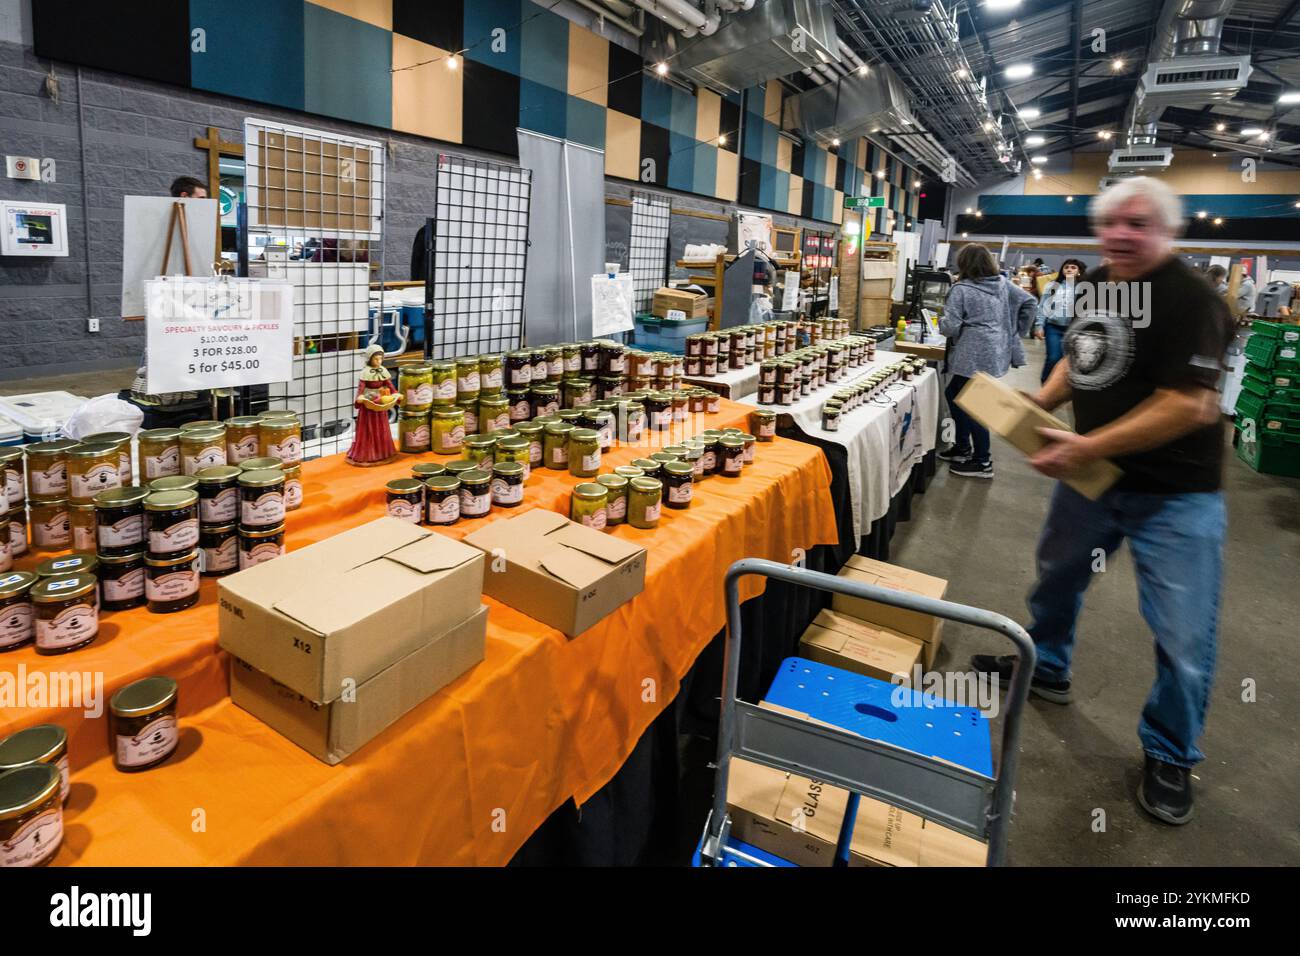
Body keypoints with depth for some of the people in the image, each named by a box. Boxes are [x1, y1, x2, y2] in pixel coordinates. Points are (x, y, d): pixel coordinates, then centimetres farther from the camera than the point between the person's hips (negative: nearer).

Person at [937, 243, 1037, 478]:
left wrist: (941, 321, 7)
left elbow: (951, 327, -15)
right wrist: (1016, 333, 17)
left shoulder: (961, 289, -12)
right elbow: (1029, 302, 11)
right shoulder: (1003, 283, 8)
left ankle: (982, 462, 10)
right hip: (997, 352, 8)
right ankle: (963, 448, 30)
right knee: (954, 394, 21)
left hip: (975, 357, -8)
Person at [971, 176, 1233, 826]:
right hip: (1092, 474, 7)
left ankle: (1169, 756, 21)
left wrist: (1086, 448, -24)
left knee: (1184, 638, -2)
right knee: (1056, 576, 23)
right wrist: (1040, 404, 0)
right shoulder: (1095, 284, 4)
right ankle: (1045, 668, 48)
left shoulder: (1190, 300, -20)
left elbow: (1187, 406, -26)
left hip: (1174, 495, -7)